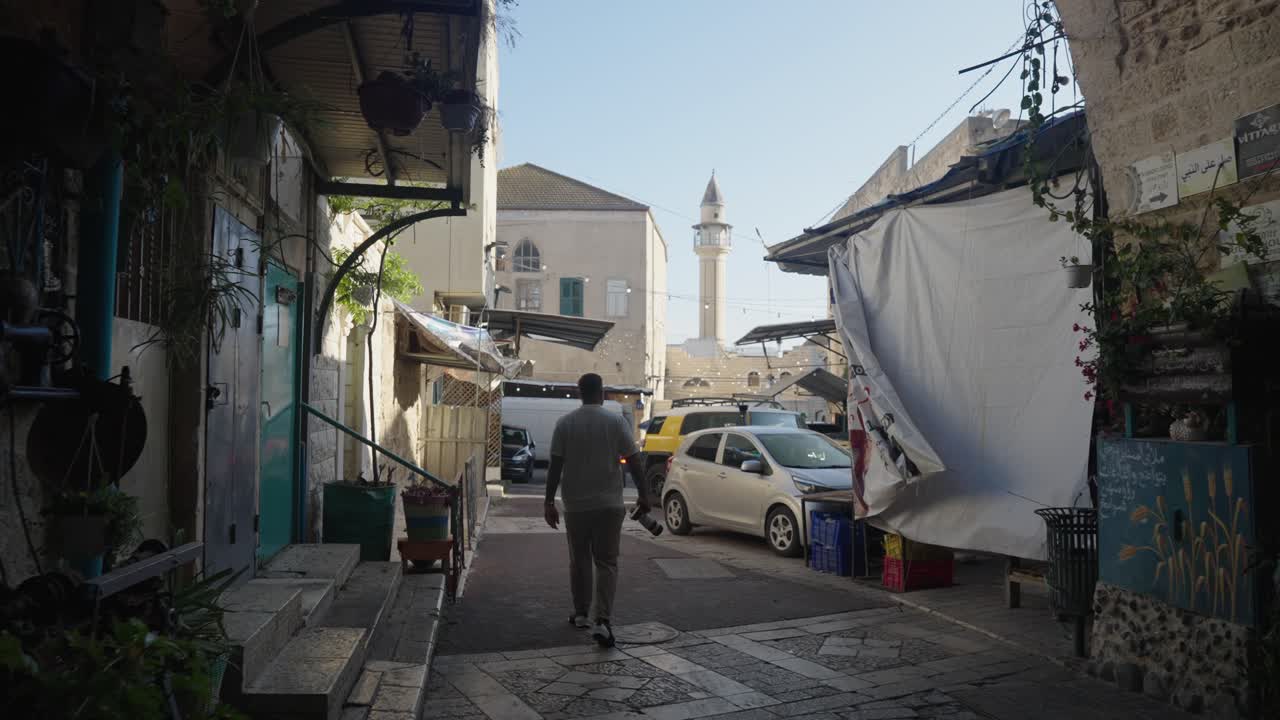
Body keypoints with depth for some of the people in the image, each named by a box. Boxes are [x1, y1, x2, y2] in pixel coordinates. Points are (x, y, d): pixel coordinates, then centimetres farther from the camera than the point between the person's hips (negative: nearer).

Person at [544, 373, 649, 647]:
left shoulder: (565, 423, -1)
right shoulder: (616, 421, -4)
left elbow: (555, 466, -3)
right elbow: (633, 461, -5)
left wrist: (549, 502, 2)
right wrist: (643, 495, 4)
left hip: (576, 505, 1)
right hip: (609, 504, -1)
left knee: (579, 560, 16)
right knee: (606, 563, 2)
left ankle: (582, 614, 26)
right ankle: (602, 620, -10)